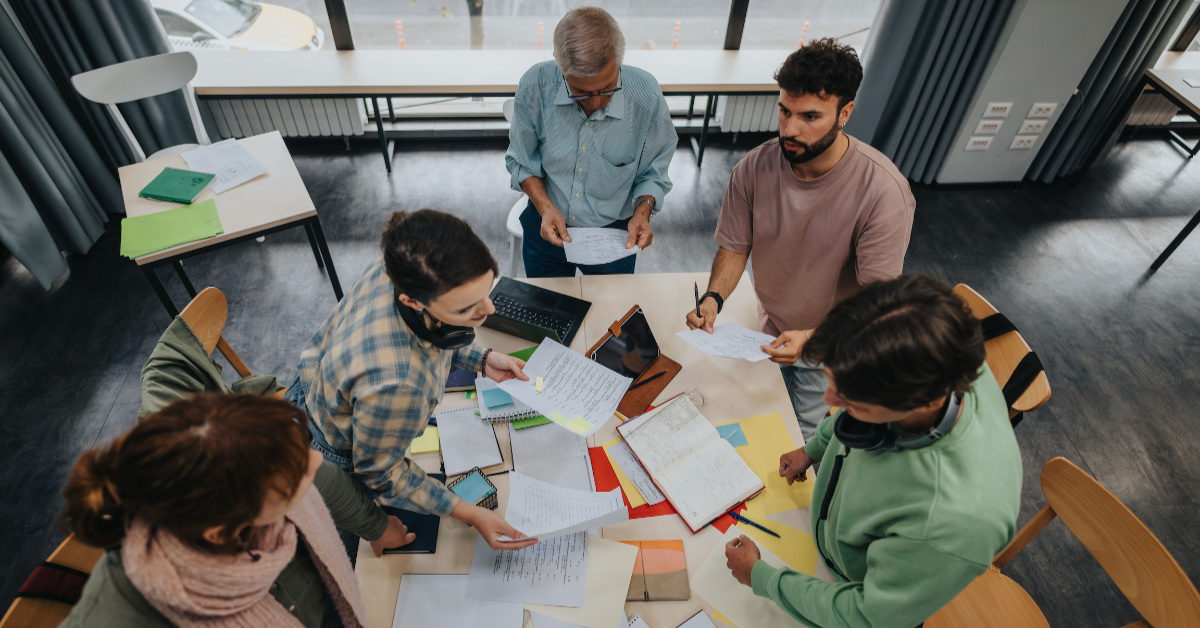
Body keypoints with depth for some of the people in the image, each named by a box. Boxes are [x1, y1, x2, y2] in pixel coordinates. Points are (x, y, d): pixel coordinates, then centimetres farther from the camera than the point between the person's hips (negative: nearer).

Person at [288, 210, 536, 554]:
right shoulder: (394, 384, -49)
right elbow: (380, 474, -26)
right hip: (333, 457, -6)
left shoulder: (395, 270, -30)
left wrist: (480, 359, -10)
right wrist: (471, 515, -21)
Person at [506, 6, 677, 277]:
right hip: (547, 225, 1)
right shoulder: (535, 87, -22)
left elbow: (653, 173, -8)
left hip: (615, 231, 0)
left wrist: (642, 211, -27)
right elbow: (521, 161, -8)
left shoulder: (647, 96, -23)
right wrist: (545, 206, -23)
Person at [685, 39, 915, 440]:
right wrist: (713, 297, -28)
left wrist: (813, 339, -42)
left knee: (799, 431, 18)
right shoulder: (753, 169, -21)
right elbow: (734, 247, -9)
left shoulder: (884, 192, -31)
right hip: (766, 329, 4)